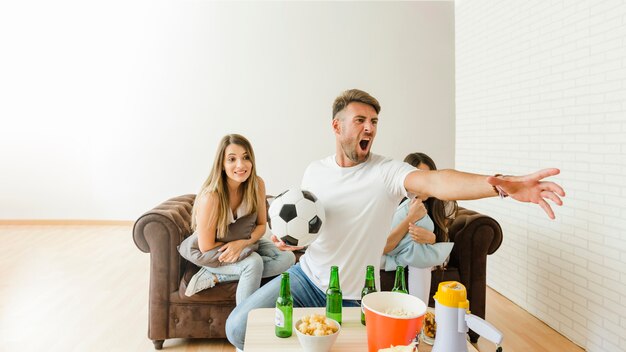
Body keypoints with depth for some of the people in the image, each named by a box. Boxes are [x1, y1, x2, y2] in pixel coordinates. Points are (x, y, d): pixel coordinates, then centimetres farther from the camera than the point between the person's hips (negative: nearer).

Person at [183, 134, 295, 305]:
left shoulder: (257, 185, -15)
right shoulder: (211, 197, -30)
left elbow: (261, 224, -2)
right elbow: (206, 247, -22)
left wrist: (243, 242, -23)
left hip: (246, 244, 6)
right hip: (211, 254, -6)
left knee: (288, 258, -14)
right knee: (254, 263, -32)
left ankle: (215, 278, -14)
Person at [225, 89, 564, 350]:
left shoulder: (386, 171, -15)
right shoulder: (314, 172, -1)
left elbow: (435, 182, -35)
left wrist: (502, 184, -53)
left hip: (354, 298, -3)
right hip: (305, 277, 3)